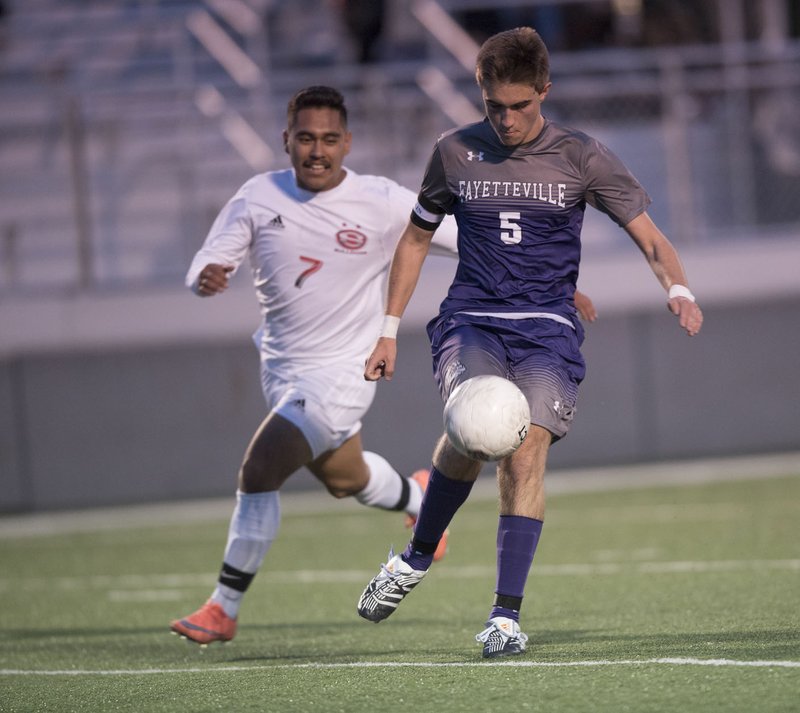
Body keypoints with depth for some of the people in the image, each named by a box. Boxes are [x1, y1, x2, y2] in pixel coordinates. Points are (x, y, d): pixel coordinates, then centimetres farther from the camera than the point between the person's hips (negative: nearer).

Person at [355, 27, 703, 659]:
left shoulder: (581, 157, 2)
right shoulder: (455, 153, 7)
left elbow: (648, 235, 2)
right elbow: (416, 239, 18)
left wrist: (678, 289, -19)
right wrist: (389, 331, 15)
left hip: (548, 330, 0)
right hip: (471, 322, 0)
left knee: (525, 453, -19)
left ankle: (507, 616, -16)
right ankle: (417, 557, -5)